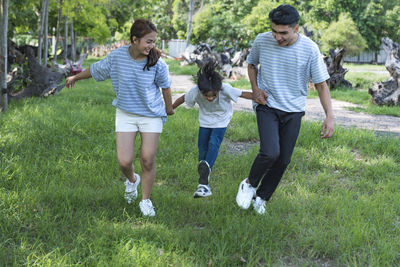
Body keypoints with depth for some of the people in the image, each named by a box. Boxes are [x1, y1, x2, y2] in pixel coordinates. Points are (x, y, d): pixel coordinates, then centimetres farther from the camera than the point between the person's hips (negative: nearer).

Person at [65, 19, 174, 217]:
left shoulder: (157, 63, -15)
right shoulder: (116, 57, -13)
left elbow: (165, 86, 3)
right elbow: (95, 70, 6)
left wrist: (169, 107, 17)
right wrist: (75, 78, 22)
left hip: (151, 115, -1)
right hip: (125, 114, 1)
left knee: (148, 160, -3)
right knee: (124, 161, -6)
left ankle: (145, 200, 18)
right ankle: (132, 180, 32)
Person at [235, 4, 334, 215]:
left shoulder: (310, 49, -12)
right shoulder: (262, 41, -9)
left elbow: (321, 84, -4)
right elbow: (251, 64, 13)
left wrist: (329, 117, -12)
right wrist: (255, 89, -4)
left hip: (293, 112, 1)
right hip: (267, 106, -1)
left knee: (283, 160, 4)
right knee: (270, 153, -20)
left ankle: (261, 197, 26)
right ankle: (249, 183, 9)